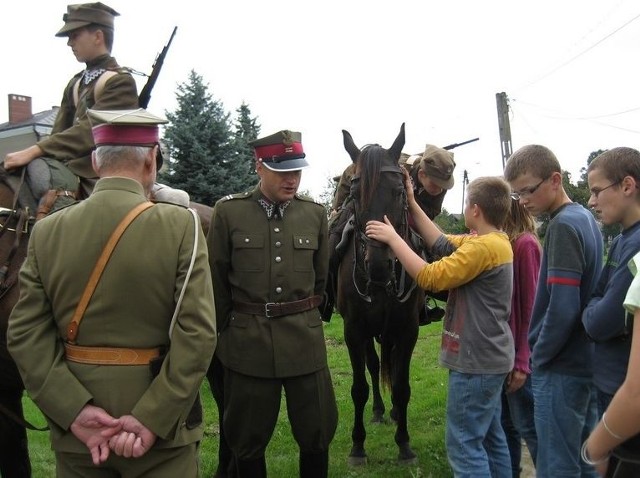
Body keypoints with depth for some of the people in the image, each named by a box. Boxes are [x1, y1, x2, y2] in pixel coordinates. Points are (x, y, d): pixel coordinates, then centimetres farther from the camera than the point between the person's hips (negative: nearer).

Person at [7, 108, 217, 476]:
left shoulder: (47, 231, -3)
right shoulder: (181, 225, -12)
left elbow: (26, 333, -6)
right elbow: (197, 334, -19)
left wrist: (75, 411, -8)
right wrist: (152, 418, -15)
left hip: (74, 428, 3)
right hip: (162, 427, -3)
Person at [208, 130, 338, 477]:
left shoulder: (315, 214, 2)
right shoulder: (228, 212, -5)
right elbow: (216, 282, 2)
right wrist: (226, 330, 10)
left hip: (305, 340, 2)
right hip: (248, 342, -1)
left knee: (317, 435, 11)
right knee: (248, 440, 13)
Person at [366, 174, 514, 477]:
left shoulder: (482, 246, -22)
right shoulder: (495, 241, 8)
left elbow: (430, 277, -23)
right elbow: (441, 244, 14)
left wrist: (393, 238, -16)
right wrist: (412, 204, 13)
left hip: (476, 361, -10)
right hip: (489, 358, 10)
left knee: (464, 444, -1)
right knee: (490, 438, 19)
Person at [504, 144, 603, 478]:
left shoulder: (563, 226, -18)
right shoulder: (587, 219, 10)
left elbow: (562, 307, -25)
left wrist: (540, 354, -11)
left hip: (561, 367, -9)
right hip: (587, 360, 9)